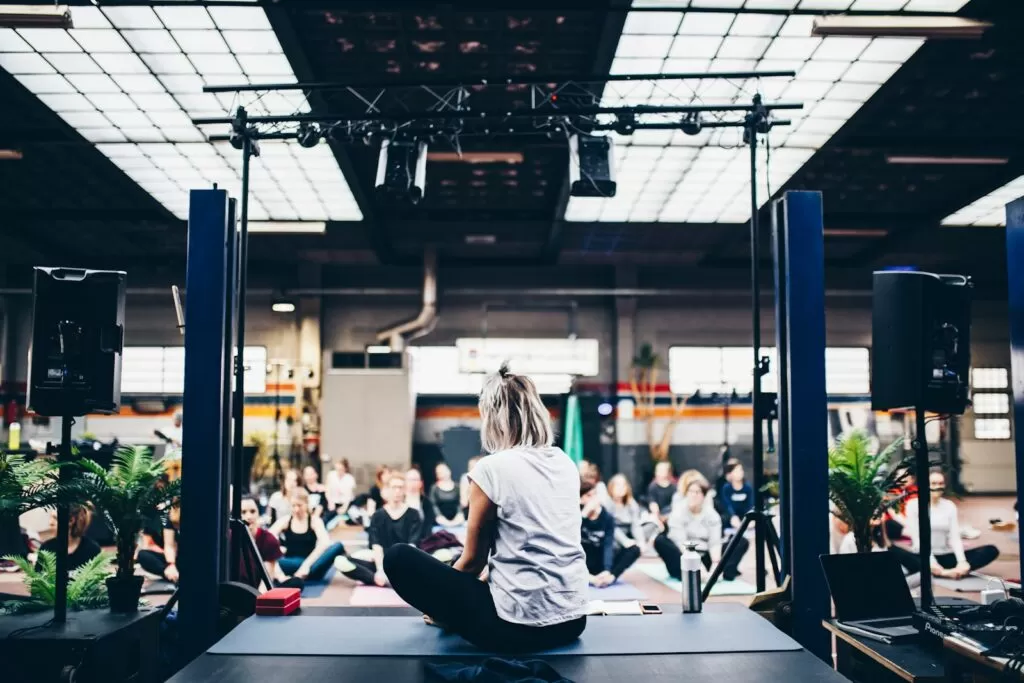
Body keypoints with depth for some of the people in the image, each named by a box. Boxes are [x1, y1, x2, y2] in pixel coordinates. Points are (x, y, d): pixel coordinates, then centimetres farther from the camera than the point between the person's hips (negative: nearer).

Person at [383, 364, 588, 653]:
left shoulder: (492, 468, -12)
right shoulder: (566, 464, 7)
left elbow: (472, 560, -2)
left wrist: (444, 607, 19)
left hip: (519, 625, -7)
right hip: (572, 620, 7)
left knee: (398, 558, 2)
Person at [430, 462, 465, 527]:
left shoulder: (456, 487, 8)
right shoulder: (434, 488, 3)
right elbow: (433, 505, -3)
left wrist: (459, 515, -13)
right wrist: (439, 517, -16)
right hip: (441, 521, -2)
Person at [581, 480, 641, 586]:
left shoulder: (607, 517, -8)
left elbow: (608, 545, -17)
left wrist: (607, 571, -32)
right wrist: (584, 513, -33)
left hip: (601, 561, 2)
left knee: (634, 549, -19)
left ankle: (611, 576, -34)